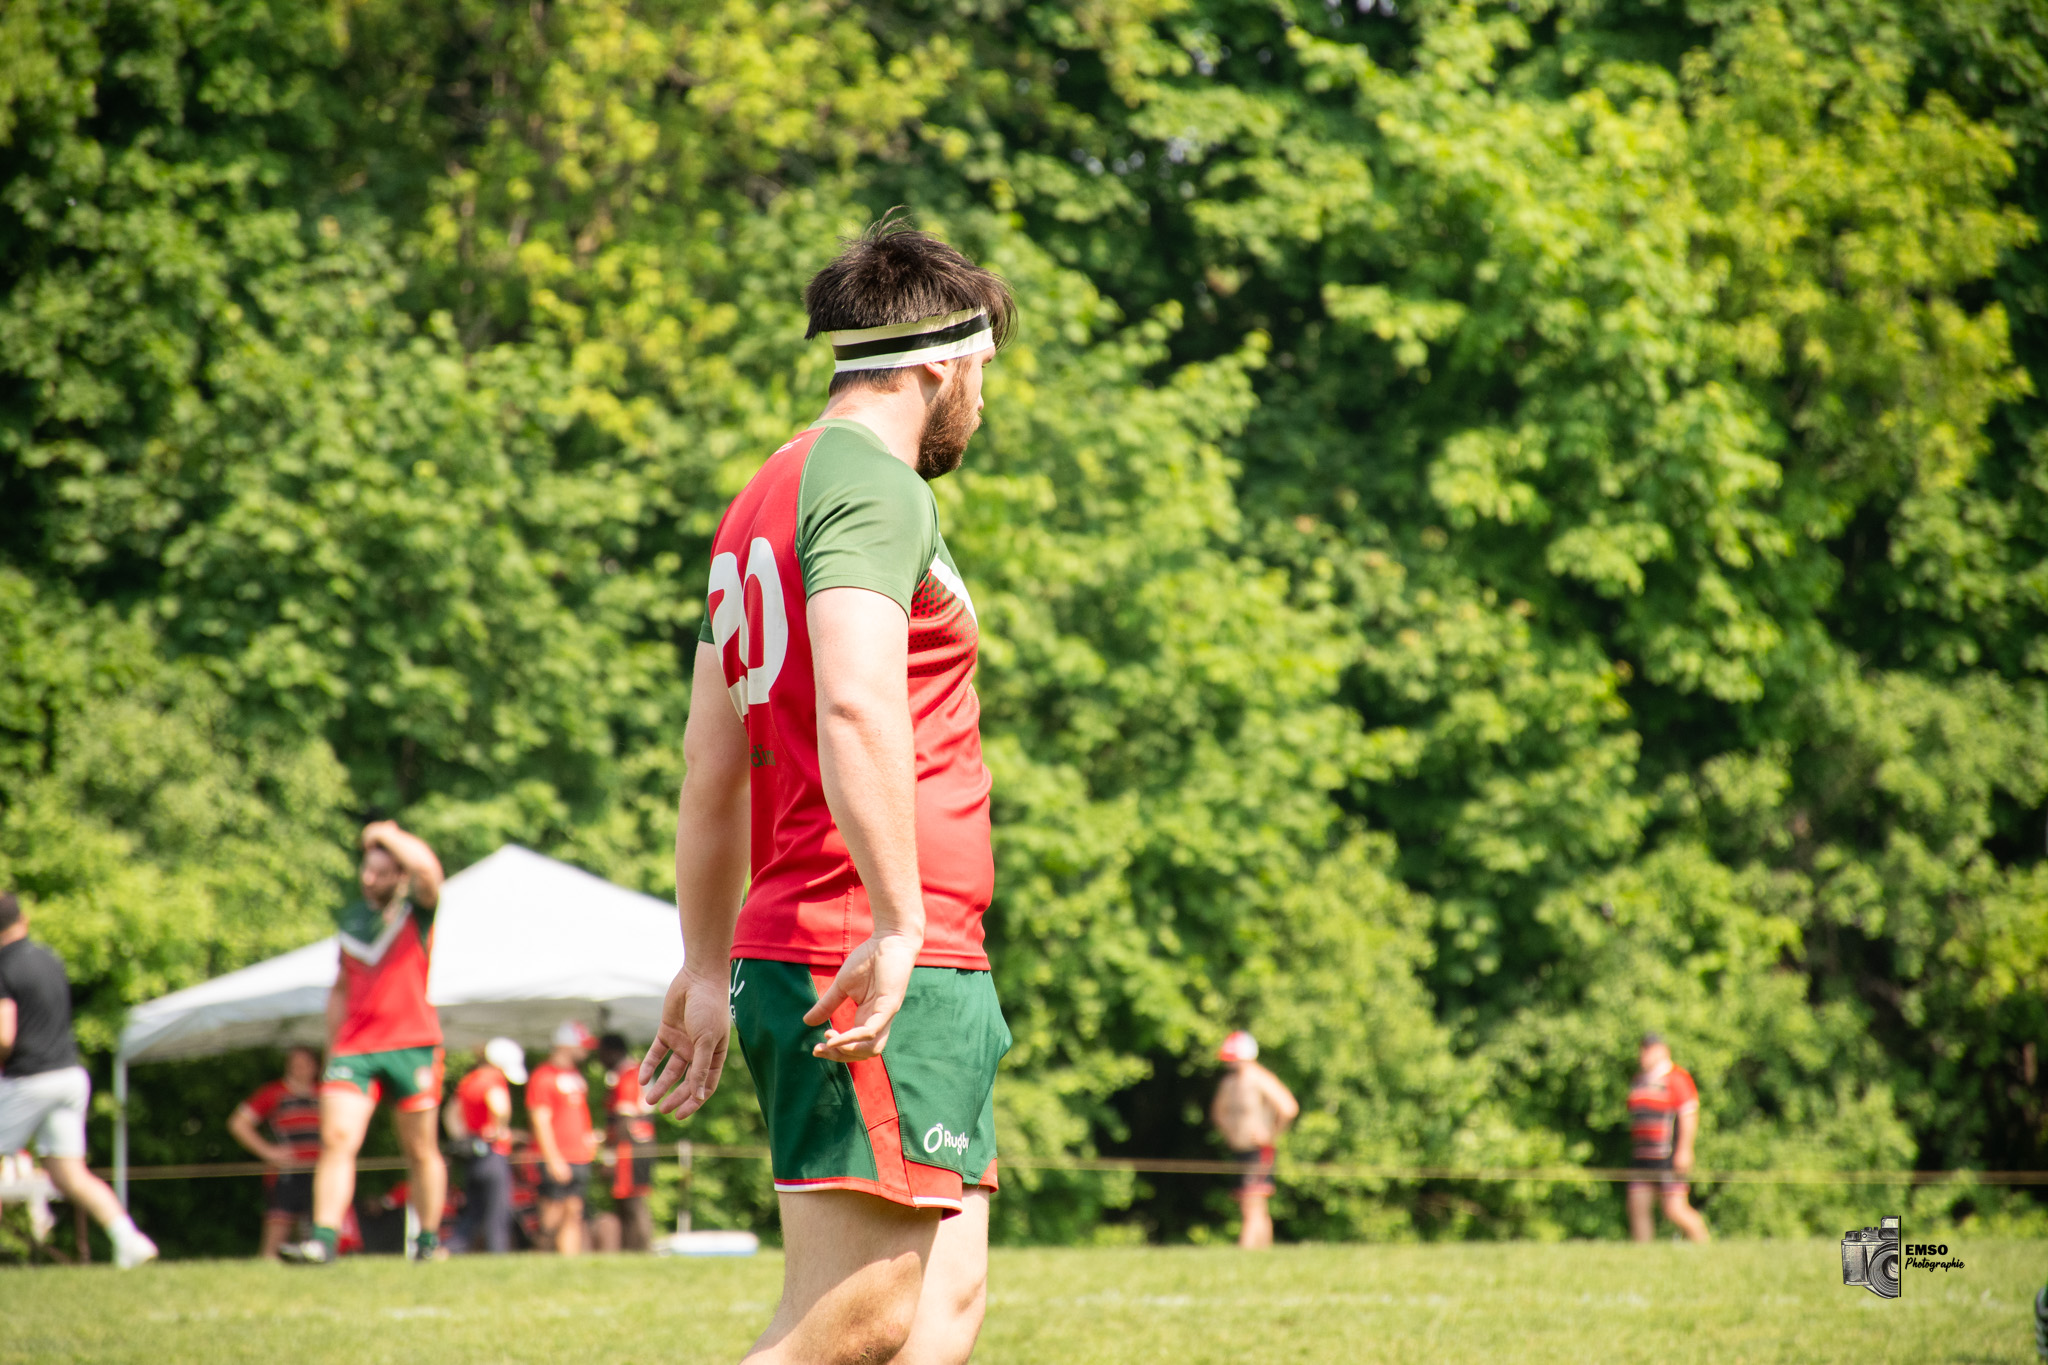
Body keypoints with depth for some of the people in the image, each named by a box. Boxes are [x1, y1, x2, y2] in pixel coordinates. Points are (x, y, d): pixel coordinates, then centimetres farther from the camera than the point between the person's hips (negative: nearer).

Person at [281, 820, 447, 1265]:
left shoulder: (416, 910, 0)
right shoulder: (351, 918, 13)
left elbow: (426, 867, -24)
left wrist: (386, 834, -8)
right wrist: (331, 1051, 20)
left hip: (412, 1044, -3)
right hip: (354, 1045, 3)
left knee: (421, 1149, 6)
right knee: (336, 1139, -13)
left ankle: (429, 1241, 19)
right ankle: (323, 1240, -18)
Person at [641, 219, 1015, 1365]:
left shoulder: (768, 498, 22)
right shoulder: (874, 484, -8)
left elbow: (712, 770, 25)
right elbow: (857, 708, -24)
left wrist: (707, 970, 28)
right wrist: (898, 919, -26)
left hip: (789, 956, 10)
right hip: (889, 971, -10)